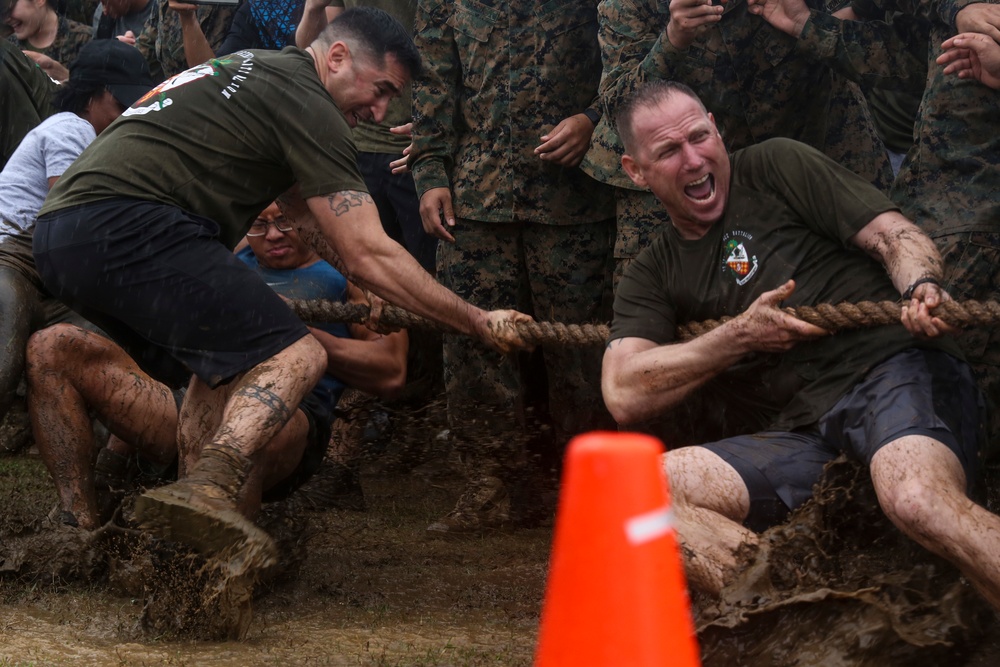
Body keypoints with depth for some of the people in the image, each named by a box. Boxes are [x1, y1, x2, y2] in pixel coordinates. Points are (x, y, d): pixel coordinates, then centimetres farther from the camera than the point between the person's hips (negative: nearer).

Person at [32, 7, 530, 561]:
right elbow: (370, 256, -5)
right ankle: (206, 490, -36)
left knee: (229, 368, 23)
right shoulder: (305, 102, -3)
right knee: (295, 357, -14)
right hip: (128, 224, -10)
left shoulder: (255, 72, 27)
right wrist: (481, 324, 2)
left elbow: (308, 215, 36)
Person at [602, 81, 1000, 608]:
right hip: (805, 437, 4)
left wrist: (921, 286, -19)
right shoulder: (651, 277, 19)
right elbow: (625, 396, 5)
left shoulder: (776, 165, 11)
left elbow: (894, 236, 4)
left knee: (916, 501, -38)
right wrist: (740, 337, -4)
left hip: (895, 373, -4)